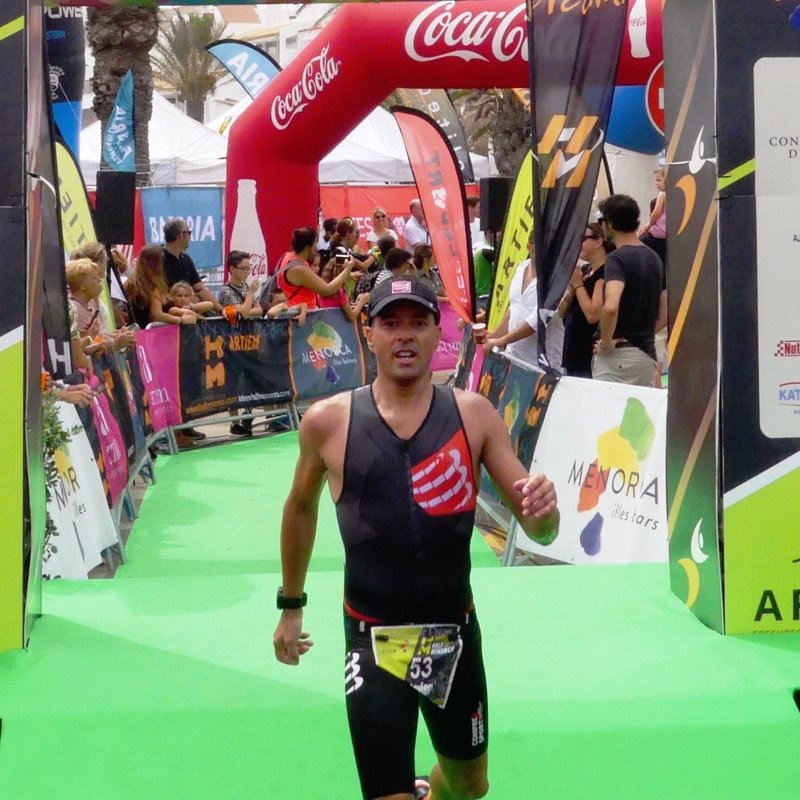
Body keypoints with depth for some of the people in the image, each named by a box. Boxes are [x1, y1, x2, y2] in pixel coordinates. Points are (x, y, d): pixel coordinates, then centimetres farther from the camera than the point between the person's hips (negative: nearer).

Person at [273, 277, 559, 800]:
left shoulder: (474, 414, -6)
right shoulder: (329, 422, -8)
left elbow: (539, 530, -4)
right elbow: (301, 507, 12)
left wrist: (543, 507, -28)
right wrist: (291, 605, 17)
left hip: (455, 631, 3)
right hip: (374, 638, -2)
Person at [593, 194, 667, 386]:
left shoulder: (617, 258, -14)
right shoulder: (654, 258, 12)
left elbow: (610, 307, -30)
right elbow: (665, 313, 16)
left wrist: (606, 343, -18)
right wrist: (644, 335, 14)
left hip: (617, 356, -8)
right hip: (647, 354, 8)